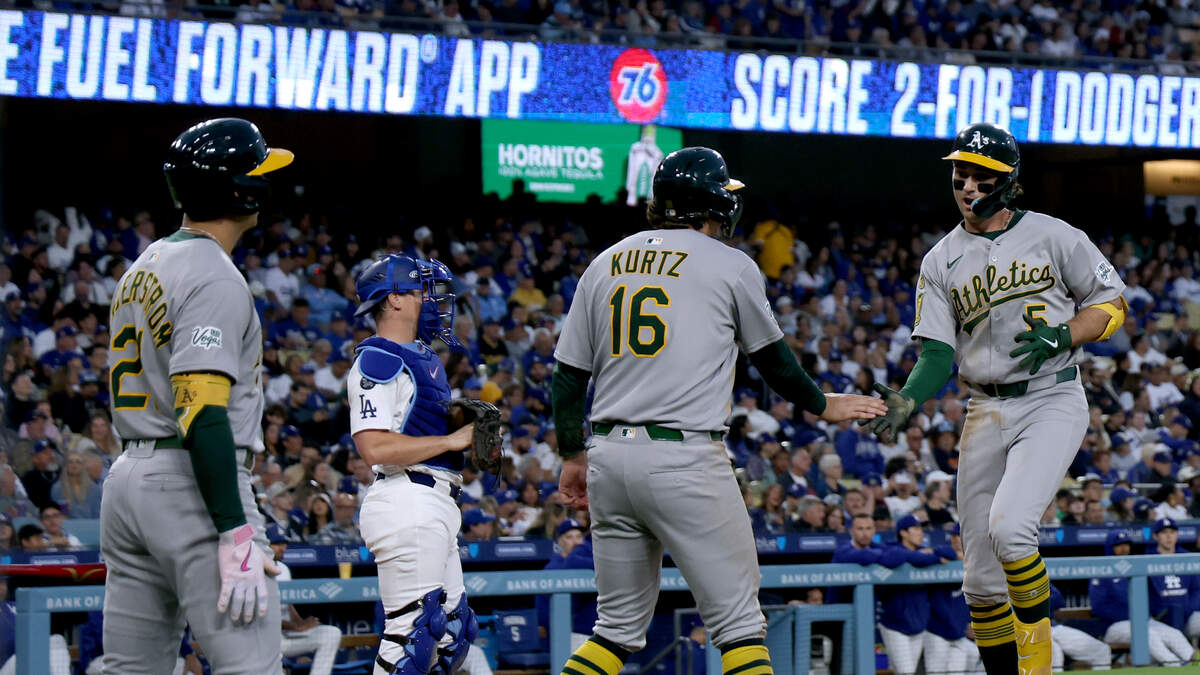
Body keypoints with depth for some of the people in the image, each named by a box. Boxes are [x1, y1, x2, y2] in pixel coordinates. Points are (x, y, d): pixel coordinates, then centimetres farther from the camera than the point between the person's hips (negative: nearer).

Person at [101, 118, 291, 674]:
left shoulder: (143, 268, 18)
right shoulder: (215, 278, -12)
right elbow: (203, 409, -22)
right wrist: (236, 534, -25)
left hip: (126, 478, 10)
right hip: (190, 483, -10)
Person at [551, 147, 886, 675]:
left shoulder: (604, 264, 14)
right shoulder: (730, 265, 1)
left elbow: (568, 375, 13)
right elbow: (773, 360, 12)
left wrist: (573, 456, 22)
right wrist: (823, 404, 29)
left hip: (609, 454, 6)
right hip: (684, 457, -6)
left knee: (620, 626, 15)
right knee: (738, 623, -1)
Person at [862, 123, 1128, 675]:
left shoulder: (1052, 236, 0)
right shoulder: (941, 262, 9)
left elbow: (1112, 302, 5)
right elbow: (937, 353, 3)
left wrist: (1063, 336, -14)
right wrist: (906, 401, -16)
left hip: (1053, 403, -4)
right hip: (986, 414, 5)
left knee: (1008, 524, -26)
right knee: (982, 581, 3)